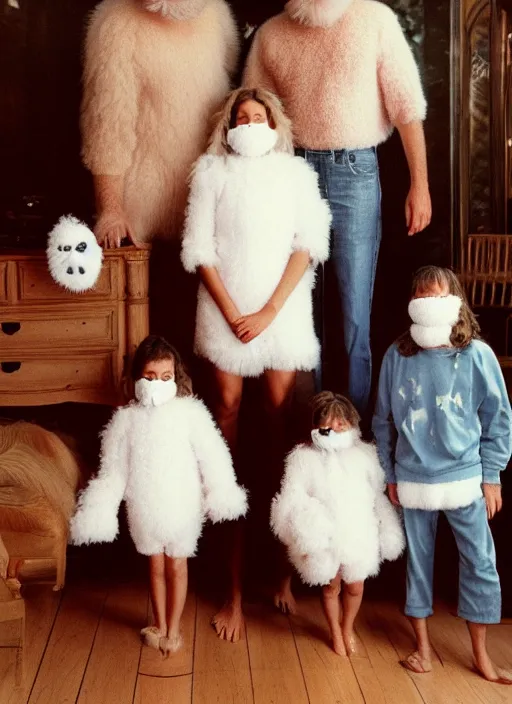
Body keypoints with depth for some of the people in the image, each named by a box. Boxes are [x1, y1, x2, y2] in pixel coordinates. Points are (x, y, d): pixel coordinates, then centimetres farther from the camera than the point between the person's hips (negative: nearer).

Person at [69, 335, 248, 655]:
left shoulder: (190, 411, -15)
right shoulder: (126, 417, -8)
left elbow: (212, 456, -9)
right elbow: (114, 469, -2)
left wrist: (222, 497, -6)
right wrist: (100, 512, -2)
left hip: (181, 506, -2)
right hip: (145, 508, 2)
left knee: (177, 567, 14)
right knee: (156, 567, 19)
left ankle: (173, 629, 31)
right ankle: (160, 625, 37)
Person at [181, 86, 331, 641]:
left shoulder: (296, 172, 8)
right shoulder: (211, 171, 6)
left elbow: (308, 245, 0)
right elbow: (198, 248, 0)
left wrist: (268, 312, -9)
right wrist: (232, 313, -8)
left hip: (281, 309, 0)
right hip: (226, 308, 0)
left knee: (281, 413, -1)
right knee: (228, 408, 1)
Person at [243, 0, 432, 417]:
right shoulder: (270, 35, 8)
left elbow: (407, 106, -2)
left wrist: (419, 186, -6)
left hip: (355, 170, -3)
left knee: (355, 308, 0)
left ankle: (356, 420, 14)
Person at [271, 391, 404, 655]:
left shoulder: (364, 454, -7)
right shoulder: (304, 457, -14)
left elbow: (379, 496, 2)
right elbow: (292, 501, -13)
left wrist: (388, 532, 4)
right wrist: (305, 537, -20)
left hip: (358, 536, 2)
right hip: (324, 539, -1)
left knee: (355, 587, 17)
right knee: (331, 586, 18)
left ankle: (348, 629, 46)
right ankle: (335, 632, 44)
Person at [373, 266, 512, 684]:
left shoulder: (477, 355, -9)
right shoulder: (396, 356, -5)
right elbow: (384, 421, 4)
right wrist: (389, 475, 7)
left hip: (465, 478, -1)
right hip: (412, 480, 1)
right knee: (417, 559, 13)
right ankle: (423, 646, 31)